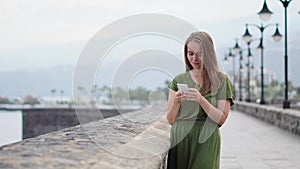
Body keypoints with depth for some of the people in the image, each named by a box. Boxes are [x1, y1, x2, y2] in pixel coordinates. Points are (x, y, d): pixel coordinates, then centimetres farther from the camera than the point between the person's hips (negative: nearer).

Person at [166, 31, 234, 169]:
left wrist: (201, 100, -18)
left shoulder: (221, 80, 0)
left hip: (205, 143, -2)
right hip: (179, 141, 3)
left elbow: (221, 119, -5)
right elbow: (170, 120, 7)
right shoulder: (178, 80, 8)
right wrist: (177, 101, -12)